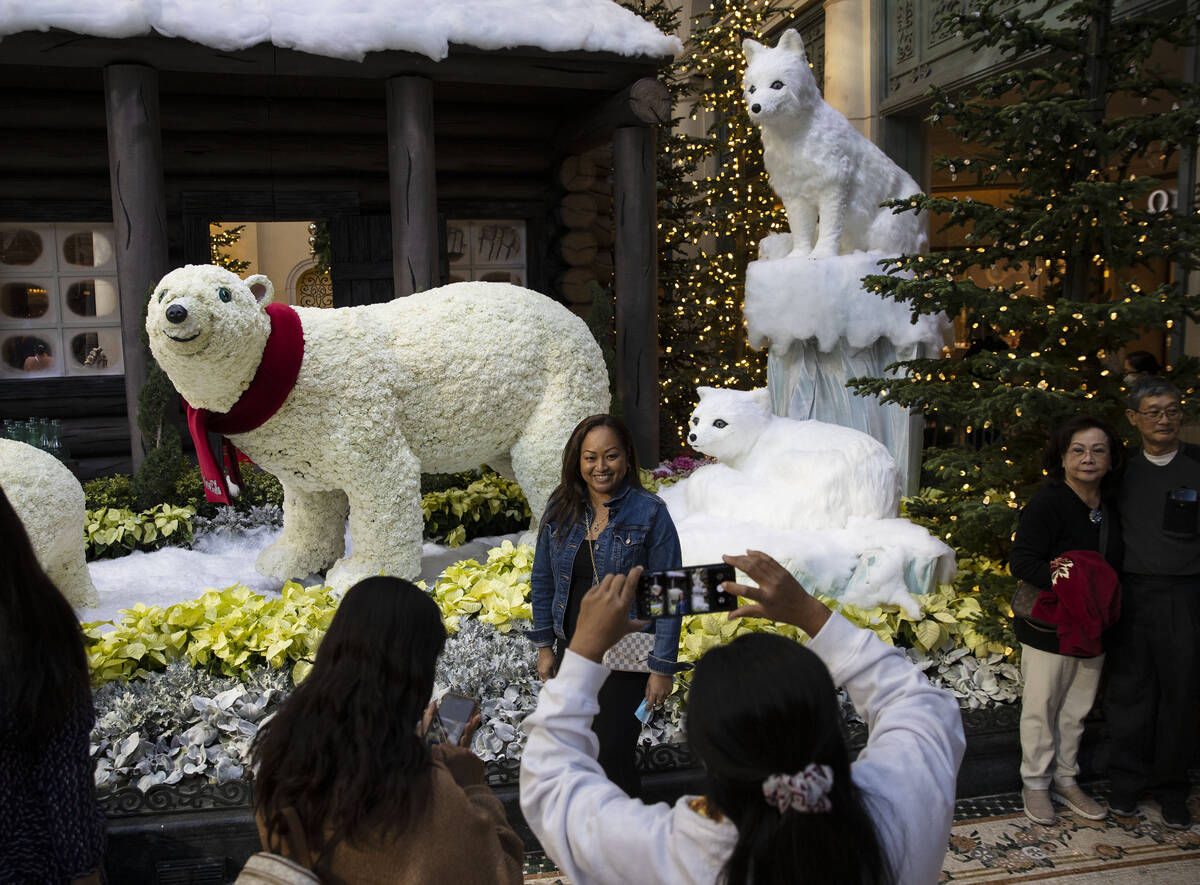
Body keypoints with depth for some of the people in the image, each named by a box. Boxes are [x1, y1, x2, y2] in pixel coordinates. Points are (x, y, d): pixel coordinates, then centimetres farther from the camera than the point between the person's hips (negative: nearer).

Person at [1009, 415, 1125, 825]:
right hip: (1049, 627, -7)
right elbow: (1021, 562, -20)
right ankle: (1035, 783, 22)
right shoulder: (1046, 504, -16)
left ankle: (1065, 779, 32)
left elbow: (1112, 566, 19)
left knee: (1076, 709, 17)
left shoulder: (1110, 508, 7)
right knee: (1042, 707, 6)